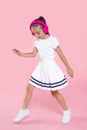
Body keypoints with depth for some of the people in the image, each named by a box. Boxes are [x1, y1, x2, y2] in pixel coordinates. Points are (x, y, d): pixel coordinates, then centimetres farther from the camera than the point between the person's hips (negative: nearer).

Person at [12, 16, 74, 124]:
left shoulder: (52, 40, -16)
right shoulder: (37, 41, 2)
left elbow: (61, 55, -11)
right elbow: (33, 54, 12)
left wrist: (68, 68, -6)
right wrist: (21, 54, 1)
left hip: (50, 67, -6)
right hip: (41, 67, 6)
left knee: (54, 92, 3)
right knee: (29, 87, 5)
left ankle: (66, 111, 24)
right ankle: (24, 110, 22)